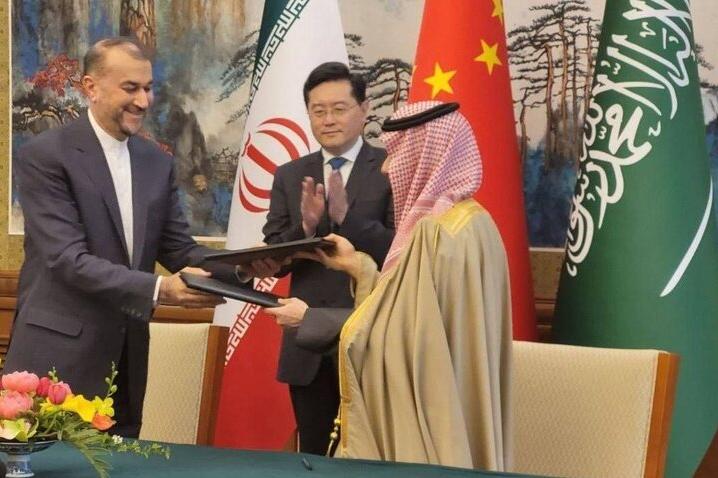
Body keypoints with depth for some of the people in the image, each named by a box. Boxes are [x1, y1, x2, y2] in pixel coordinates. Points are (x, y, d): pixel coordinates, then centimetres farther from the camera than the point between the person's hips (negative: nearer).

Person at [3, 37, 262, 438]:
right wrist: (158, 290, -27)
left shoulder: (157, 162, 10)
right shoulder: (46, 155, -10)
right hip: (59, 356, -6)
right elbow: (68, 259, -18)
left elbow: (178, 249, 10)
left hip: (126, 357, 6)